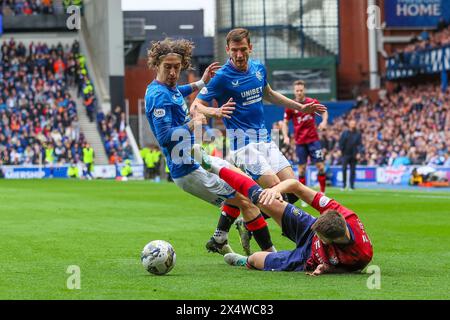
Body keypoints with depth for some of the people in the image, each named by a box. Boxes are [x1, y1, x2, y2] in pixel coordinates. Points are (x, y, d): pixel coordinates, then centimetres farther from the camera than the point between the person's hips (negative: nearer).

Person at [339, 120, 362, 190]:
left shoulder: (358, 134, 7)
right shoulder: (345, 133, 7)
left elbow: (360, 144, 3)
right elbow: (341, 142, 6)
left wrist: (358, 152, -9)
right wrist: (340, 150, -6)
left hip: (354, 155, 1)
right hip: (345, 154, -1)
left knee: (353, 170, 1)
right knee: (344, 169, -8)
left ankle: (352, 185, 6)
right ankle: (344, 184, 0)